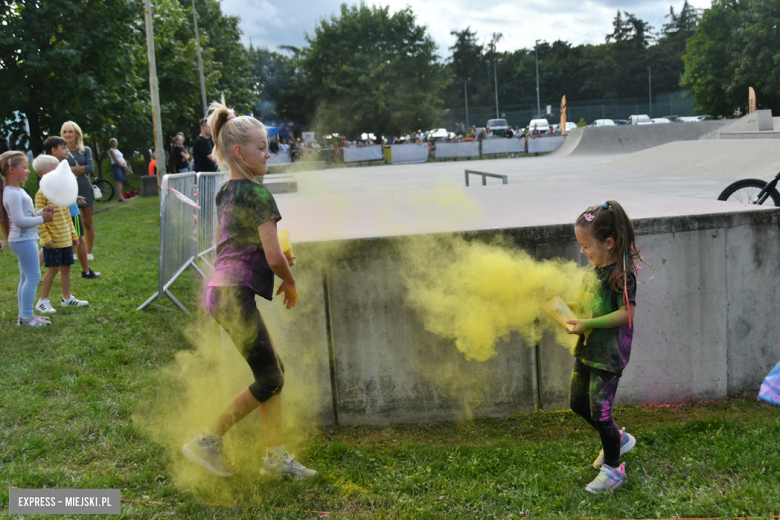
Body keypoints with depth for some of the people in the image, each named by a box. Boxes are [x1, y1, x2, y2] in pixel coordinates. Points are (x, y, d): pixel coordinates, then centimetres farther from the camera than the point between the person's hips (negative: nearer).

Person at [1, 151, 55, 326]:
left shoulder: (18, 191, 14)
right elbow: (19, 220, -24)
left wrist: (43, 212, 4)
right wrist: (42, 219, -16)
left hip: (26, 239, 10)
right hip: (23, 240, -10)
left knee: (26, 278, 14)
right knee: (33, 277, -7)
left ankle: (24, 314, 21)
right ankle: (26, 317, -3)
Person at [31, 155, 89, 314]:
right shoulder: (42, 193, -14)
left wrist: (73, 234, 17)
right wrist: (46, 238, -21)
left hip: (66, 239, 7)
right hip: (53, 241, -7)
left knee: (66, 267, 12)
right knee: (54, 269, -3)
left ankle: (67, 298, 24)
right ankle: (43, 301, 8)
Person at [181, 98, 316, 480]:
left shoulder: (225, 193, 15)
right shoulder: (257, 194, -12)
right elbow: (273, 256, -16)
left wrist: (275, 260, 16)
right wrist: (290, 282, 4)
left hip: (220, 288, 9)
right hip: (236, 294, -9)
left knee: (273, 371, 12)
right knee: (269, 379, -2)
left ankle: (276, 456, 15)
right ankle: (207, 442, 6)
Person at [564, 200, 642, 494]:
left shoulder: (621, 272, -20)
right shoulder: (598, 267, 6)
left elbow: (626, 313, -22)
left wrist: (588, 323, -25)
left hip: (609, 354, -9)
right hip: (588, 348, 9)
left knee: (599, 411, -1)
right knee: (578, 403, 20)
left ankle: (613, 469, 18)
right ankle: (617, 439, 42)